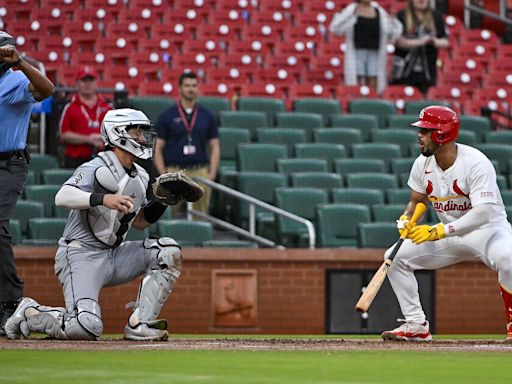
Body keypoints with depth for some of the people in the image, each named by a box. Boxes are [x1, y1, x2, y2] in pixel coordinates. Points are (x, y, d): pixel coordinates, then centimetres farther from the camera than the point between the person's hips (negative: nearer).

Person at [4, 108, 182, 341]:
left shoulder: (140, 176, 11)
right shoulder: (96, 169, -14)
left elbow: (139, 222, 21)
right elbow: (62, 197, -32)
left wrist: (161, 202, 3)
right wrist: (103, 198, -46)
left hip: (114, 256, 8)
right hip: (81, 256, -8)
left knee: (168, 251, -7)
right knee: (87, 327, -24)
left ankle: (139, 324, -9)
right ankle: (30, 313, 6)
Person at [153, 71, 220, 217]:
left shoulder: (207, 116, 9)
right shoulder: (167, 116, 3)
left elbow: (215, 147, 11)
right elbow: (157, 148, 2)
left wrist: (212, 174, -1)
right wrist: (164, 176, -8)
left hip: (200, 172, 2)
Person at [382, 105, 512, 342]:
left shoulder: (476, 163, -26)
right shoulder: (422, 164, -6)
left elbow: (483, 214, -35)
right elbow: (417, 201, 10)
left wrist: (439, 231, -44)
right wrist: (406, 219, -15)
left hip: (488, 228, -7)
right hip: (450, 233, 7)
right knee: (395, 257, -4)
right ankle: (416, 326, 1)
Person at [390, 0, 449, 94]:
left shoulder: (436, 17, 10)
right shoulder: (402, 16, 0)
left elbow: (445, 42, 9)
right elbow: (398, 41, -9)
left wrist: (435, 42, -12)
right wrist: (418, 42, -17)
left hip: (427, 72, 2)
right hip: (404, 70, -2)